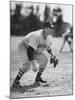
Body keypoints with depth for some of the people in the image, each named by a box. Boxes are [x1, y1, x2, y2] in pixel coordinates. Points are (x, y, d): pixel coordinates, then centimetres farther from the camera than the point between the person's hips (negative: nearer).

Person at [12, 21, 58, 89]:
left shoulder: (48, 37, -7)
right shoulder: (37, 36, -35)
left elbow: (48, 47, 16)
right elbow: (30, 51, -40)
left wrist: (52, 56, 2)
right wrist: (33, 64, -43)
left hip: (35, 50, 9)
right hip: (24, 47, -9)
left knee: (44, 60, 1)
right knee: (27, 64, -27)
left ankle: (38, 78, 16)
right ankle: (16, 82, -17)